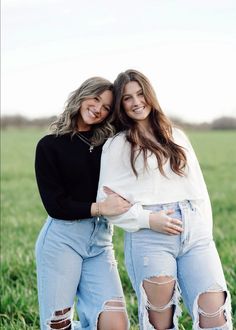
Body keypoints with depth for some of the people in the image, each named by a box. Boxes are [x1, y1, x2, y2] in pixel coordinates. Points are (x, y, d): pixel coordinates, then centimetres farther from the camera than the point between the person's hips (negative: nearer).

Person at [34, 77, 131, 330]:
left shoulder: (108, 144, 7)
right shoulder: (50, 145, -1)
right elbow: (55, 205, -6)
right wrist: (99, 208, -14)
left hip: (100, 241, 3)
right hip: (61, 238, -3)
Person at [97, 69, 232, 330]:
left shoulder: (177, 137, 20)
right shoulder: (116, 145, 8)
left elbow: (198, 189, 19)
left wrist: (205, 230, 7)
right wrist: (147, 219, -10)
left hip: (195, 233, 3)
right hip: (149, 237, -3)